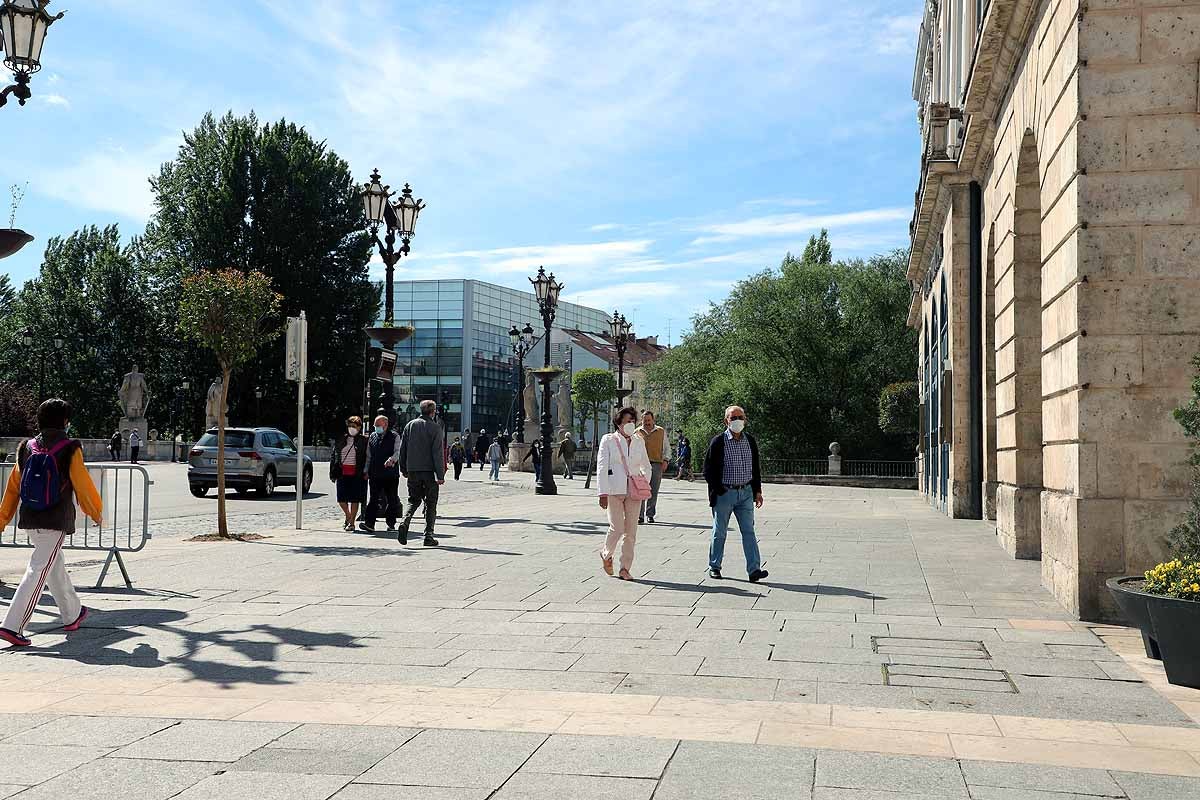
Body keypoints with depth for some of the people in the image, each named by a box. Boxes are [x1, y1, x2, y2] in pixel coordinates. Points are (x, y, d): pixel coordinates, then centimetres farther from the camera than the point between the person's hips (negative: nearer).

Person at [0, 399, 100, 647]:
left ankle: (72, 615, 36)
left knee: (54, 565, 21)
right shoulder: (70, 449, -9)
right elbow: (83, 485, -5)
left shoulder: (27, 448, 5)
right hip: (56, 521, -6)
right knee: (39, 570, -5)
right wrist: (96, 512, 11)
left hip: (28, 520, 7)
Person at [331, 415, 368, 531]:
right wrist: (333, 473, 7)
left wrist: (365, 472, -7)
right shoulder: (341, 440, 11)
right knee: (341, 498, 4)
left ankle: (352, 522, 9)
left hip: (356, 474, -4)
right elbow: (334, 456, 13)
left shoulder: (363, 441, 1)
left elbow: (367, 458, 1)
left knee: (354, 499, -1)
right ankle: (348, 517, 29)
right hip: (342, 473, 4)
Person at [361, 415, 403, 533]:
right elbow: (368, 456, 16)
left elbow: (397, 452, -11)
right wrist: (366, 471, 11)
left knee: (392, 500, 7)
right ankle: (369, 524, -15)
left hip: (391, 473, -2)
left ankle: (391, 523, 20)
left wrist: (391, 459, -31)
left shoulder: (394, 437, 2)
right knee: (374, 499, -8)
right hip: (375, 474, 2)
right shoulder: (372, 437, 13)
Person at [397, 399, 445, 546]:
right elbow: (437, 453, -12)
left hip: (413, 470, 4)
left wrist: (404, 469, 19)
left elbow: (402, 449, 10)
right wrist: (440, 475, -11)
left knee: (413, 500, 15)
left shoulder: (410, 425, 7)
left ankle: (405, 523, -11)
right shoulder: (435, 428, -7)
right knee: (431, 504, 5)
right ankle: (429, 536, 3)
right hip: (429, 470, -4)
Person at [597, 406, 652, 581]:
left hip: (634, 490, 4)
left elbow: (646, 466, 23)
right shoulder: (608, 440, 1)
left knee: (631, 531, 2)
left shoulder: (639, 441, 13)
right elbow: (601, 467, -4)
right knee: (617, 527, -10)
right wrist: (603, 493, -12)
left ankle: (625, 568, 10)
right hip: (614, 489, -4)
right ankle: (606, 555, 19)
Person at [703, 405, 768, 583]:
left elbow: (755, 468, 17)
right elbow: (708, 469, -6)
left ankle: (754, 570, -4)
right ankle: (714, 567, 20)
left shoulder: (750, 441, 9)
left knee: (748, 531, -1)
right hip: (724, 493, -4)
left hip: (746, 492, 4)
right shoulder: (718, 442, -8)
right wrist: (718, 491, -10)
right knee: (720, 532, 6)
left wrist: (757, 490, 11)